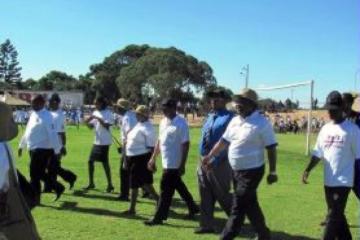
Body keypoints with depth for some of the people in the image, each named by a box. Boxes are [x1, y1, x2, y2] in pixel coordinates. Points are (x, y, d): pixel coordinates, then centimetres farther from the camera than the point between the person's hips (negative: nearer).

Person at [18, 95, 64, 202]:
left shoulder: (46, 116, -15)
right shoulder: (33, 114, 13)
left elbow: (52, 134, -19)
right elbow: (27, 131, 22)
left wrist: (56, 151, -22)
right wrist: (21, 145, 24)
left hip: (42, 150, -9)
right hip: (35, 149, 9)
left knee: (35, 175, -2)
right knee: (40, 174, 15)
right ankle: (58, 188, 26)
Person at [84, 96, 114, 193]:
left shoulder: (108, 113, -10)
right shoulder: (95, 113, 10)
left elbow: (107, 125, -20)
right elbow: (91, 126, 12)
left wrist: (98, 118, -24)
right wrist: (87, 122, -8)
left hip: (104, 142, -7)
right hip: (96, 141, 7)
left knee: (105, 163, -4)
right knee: (91, 161, 9)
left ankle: (110, 184, 6)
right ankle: (91, 183, 21)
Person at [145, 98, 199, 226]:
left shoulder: (181, 123, -16)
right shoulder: (163, 122, 9)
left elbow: (185, 145, -18)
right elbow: (159, 141, 17)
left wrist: (182, 165, -20)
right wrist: (153, 158, 15)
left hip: (174, 164, -9)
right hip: (167, 162, 9)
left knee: (166, 190, -2)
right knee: (179, 187, 19)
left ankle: (159, 217, 8)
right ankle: (193, 208, 34)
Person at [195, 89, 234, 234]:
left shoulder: (229, 117, -13)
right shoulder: (210, 117, 14)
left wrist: (215, 160, -23)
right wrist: (203, 159, 17)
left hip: (219, 162, -8)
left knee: (223, 195, 4)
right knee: (205, 196, 12)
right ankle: (207, 225, 23)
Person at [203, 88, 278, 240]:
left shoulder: (262, 123, -14)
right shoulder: (234, 121, 7)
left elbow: (271, 149, -13)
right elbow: (224, 141, 14)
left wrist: (272, 172, -16)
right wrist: (210, 157, 12)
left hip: (252, 171, -8)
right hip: (236, 170, 8)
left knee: (238, 207, -4)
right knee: (249, 205, 17)